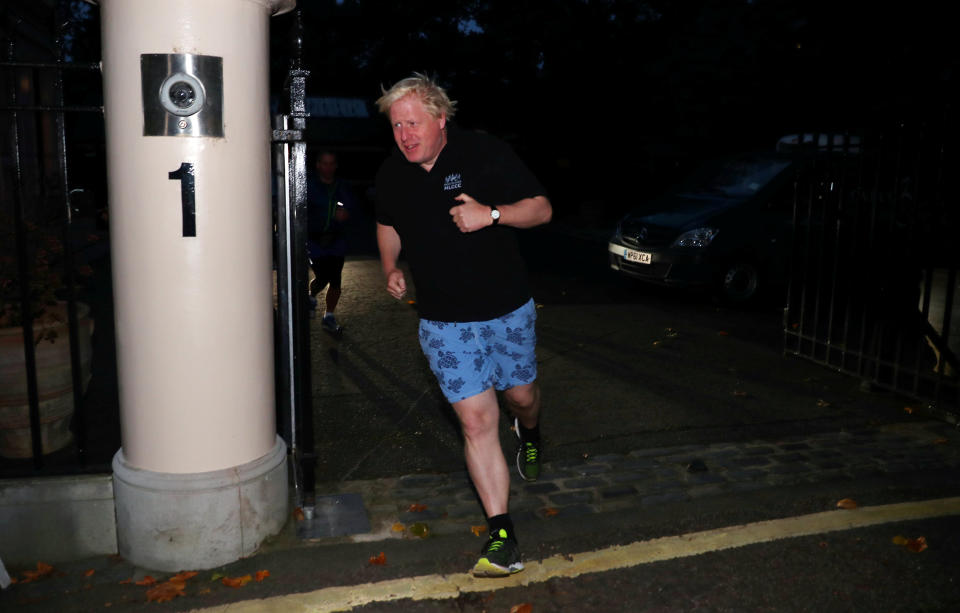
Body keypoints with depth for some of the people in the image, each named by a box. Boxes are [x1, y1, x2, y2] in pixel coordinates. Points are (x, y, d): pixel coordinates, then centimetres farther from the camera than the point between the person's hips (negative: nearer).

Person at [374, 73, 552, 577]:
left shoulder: (485, 154, -11)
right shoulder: (391, 175, 0)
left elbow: (541, 208, -9)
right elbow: (388, 225, 20)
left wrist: (491, 214, -26)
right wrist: (391, 270, 2)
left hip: (508, 309, -1)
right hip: (444, 322, 1)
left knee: (521, 395, 18)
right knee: (476, 421, -4)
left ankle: (529, 434, 57)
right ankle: (502, 535, 3)